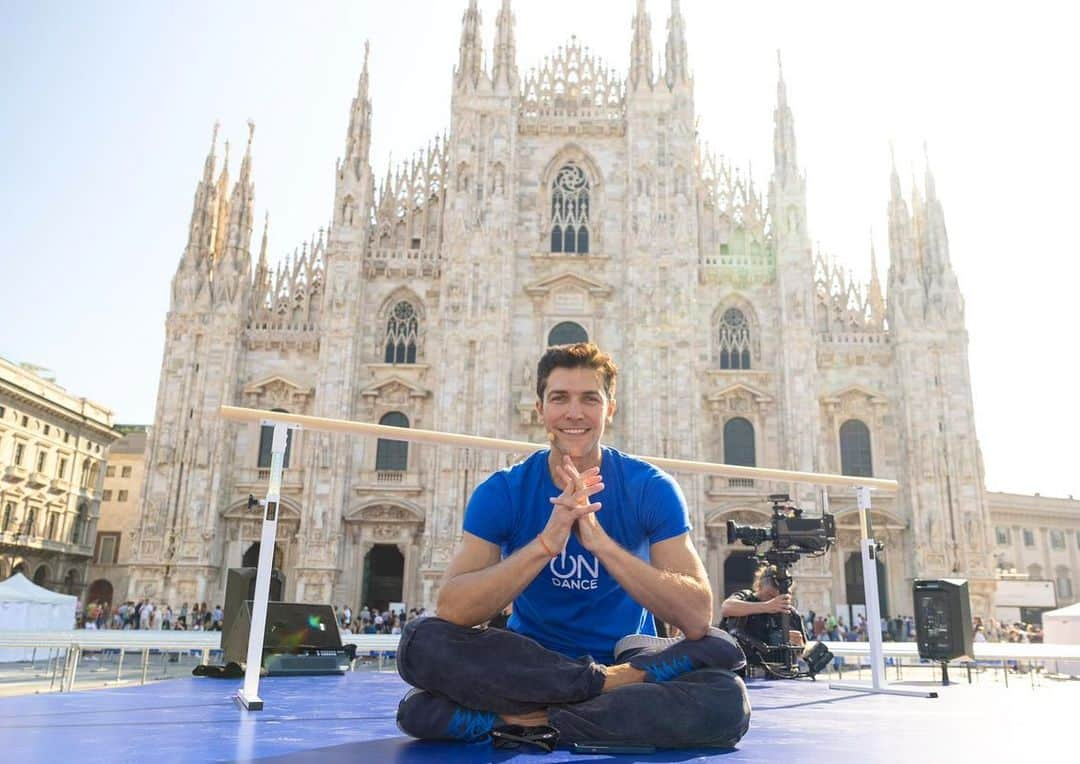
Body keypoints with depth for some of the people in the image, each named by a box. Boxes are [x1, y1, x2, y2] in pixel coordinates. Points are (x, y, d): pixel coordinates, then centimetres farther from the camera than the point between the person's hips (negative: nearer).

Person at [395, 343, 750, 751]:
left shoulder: (651, 488, -10)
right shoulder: (501, 491, -8)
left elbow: (697, 618, -19)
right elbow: (450, 609, -20)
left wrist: (600, 541, -32)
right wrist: (545, 544, -33)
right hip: (528, 664, 1)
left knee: (727, 700, -30)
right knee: (422, 639, -27)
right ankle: (612, 685, -21)